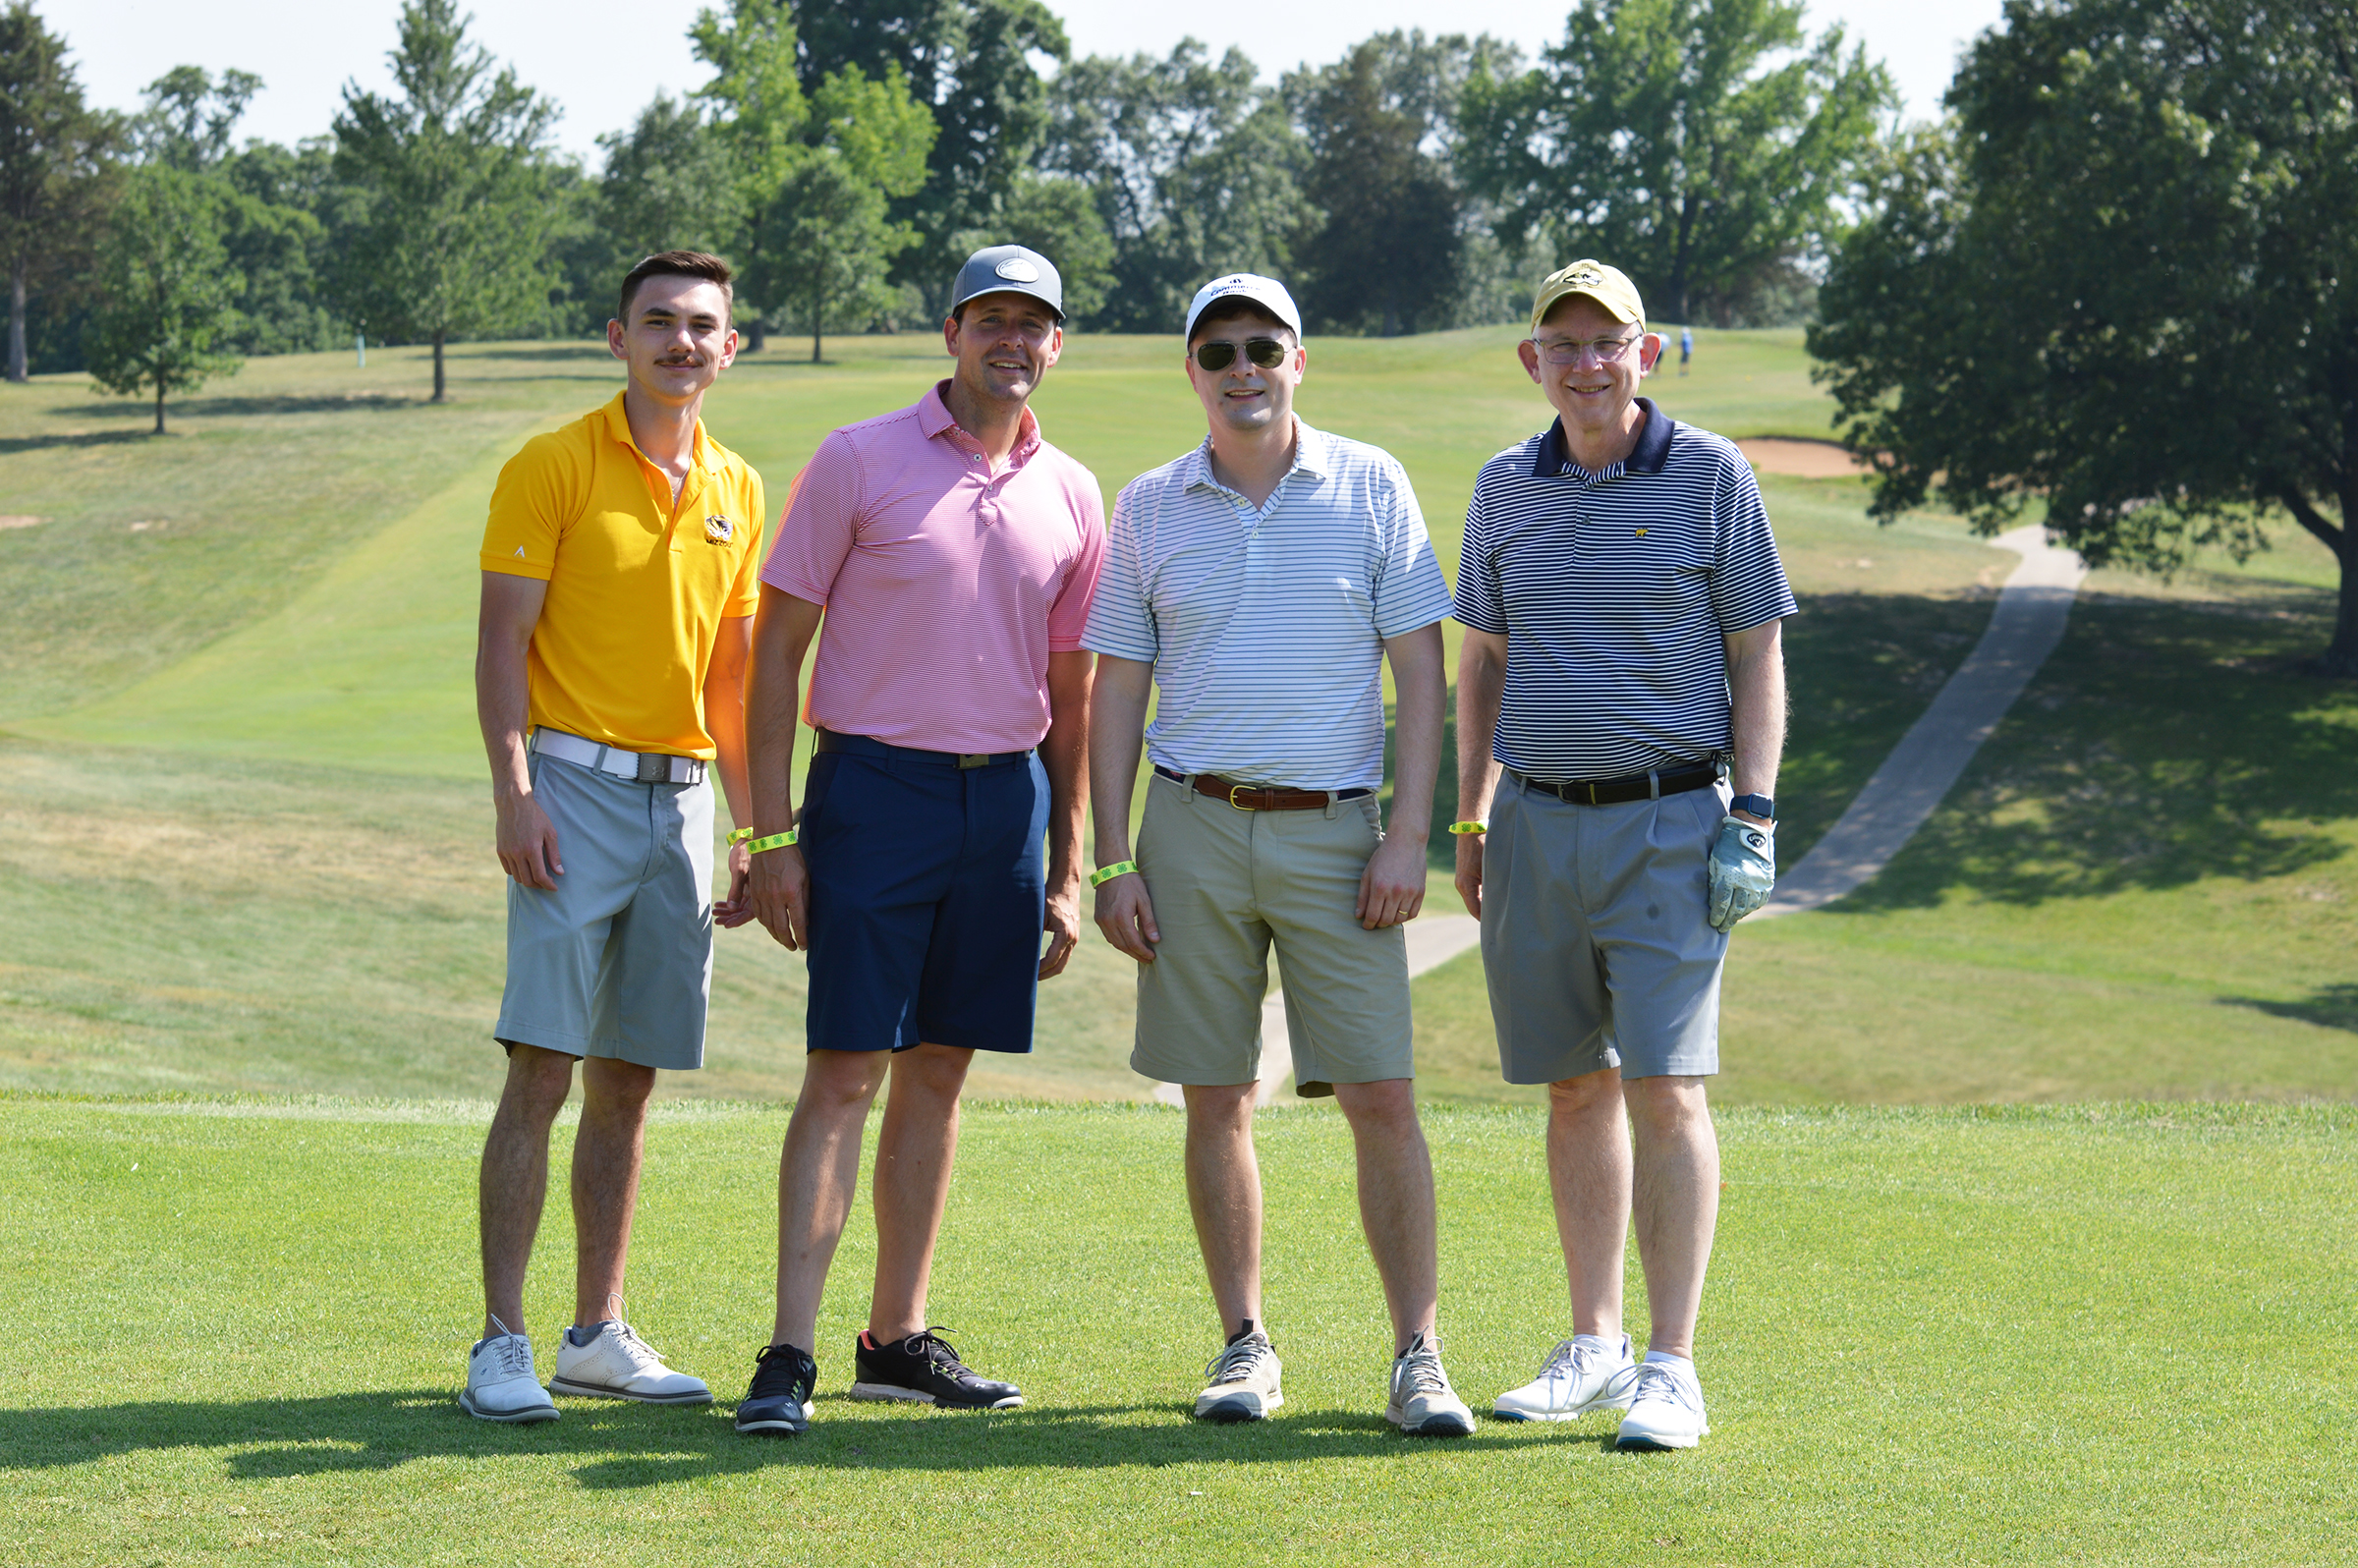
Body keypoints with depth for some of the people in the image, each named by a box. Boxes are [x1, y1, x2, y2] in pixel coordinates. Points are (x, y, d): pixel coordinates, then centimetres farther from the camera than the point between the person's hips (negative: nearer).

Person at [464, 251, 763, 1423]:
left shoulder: (737, 491, 13)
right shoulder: (553, 467, -3)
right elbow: (502, 642, -7)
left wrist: (756, 827, 15)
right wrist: (514, 794, -17)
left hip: (681, 798, 5)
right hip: (576, 786, -5)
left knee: (629, 1080, 8)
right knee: (542, 1069, -10)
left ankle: (598, 1334, 16)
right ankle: (501, 1343, -8)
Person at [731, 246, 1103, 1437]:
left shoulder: (1070, 497, 9)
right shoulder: (858, 463, -3)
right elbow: (778, 645, -3)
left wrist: (1070, 867, 11)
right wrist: (771, 834, -9)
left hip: (1006, 800, 4)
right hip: (877, 789, -4)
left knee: (938, 1072, 9)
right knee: (845, 1072, -9)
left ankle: (897, 1338, 17)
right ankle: (789, 1357, -10)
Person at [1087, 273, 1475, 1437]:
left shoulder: (1369, 487, 2)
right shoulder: (1150, 508, 7)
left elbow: (1420, 672, 2)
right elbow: (1117, 691, 9)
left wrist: (1407, 837, -7)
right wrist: (1112, 861, 1)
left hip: (1333, 828, -2)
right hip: (1195, 826, 2)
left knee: (1382, 1100, -6)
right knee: (1216, 1102, 4)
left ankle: (1418, 1356, -1)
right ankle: (1245, 1347, 14)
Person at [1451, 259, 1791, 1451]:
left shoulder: (1710, 477, -2)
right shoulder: (1506, 488, 9)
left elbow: (1758, 658, -1)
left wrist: (1753, 818, -9)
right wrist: (1467, 823, 13)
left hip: (1669, 824, -4)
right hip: (1537, 822, 4)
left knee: (1664, 1087, -11)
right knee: (1575, 1089, 8)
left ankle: (1672, 1369, -10)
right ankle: (1594, 1349, 16)